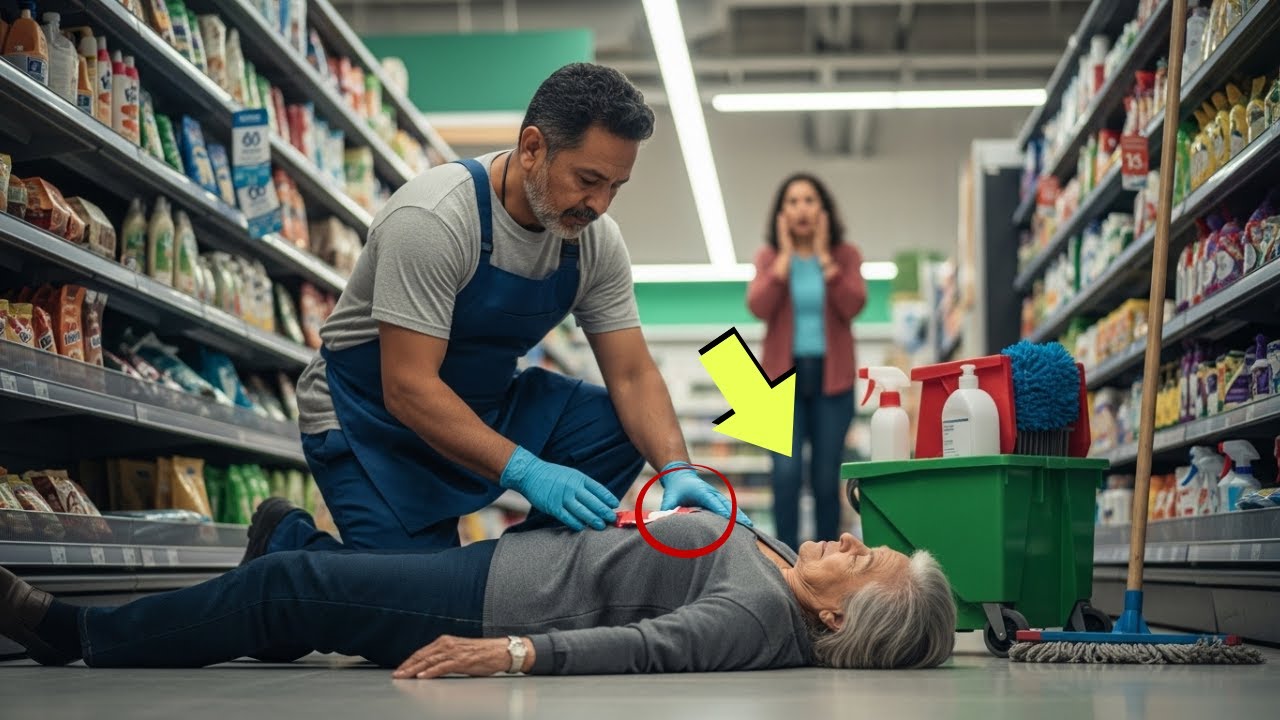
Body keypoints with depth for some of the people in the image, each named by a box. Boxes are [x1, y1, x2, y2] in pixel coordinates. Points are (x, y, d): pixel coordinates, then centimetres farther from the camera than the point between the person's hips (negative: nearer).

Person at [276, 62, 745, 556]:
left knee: (621, 428, -14)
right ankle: (286, 539, 9)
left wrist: (676, 468, -25)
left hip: (486, 405, 6)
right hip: (373, 419, -6)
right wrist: (524, 471, -40)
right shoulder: (433, 219, -28)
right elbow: (407, 389, -32)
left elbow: (632, 376, -6)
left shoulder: (596, 239, -9)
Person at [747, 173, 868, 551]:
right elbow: (759, 307, -11)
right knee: (787, 470, -12)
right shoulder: (768, 257, 6)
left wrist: (823, 255, -9)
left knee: (827, 474, 1)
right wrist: (785, 255, -8)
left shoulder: (846, 254, 5)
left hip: (831, 376, 0)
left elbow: (853, 306, -10)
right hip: (784, 376, 0)